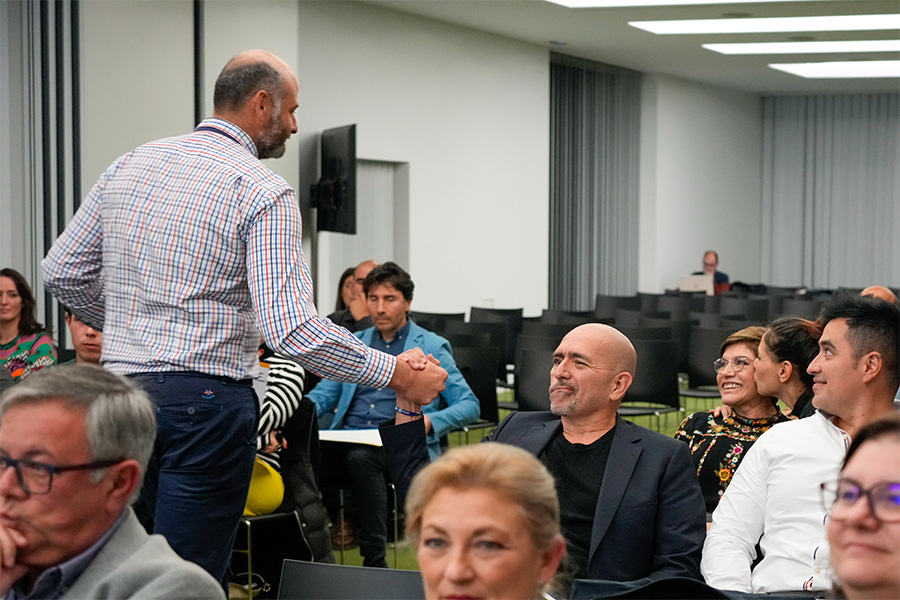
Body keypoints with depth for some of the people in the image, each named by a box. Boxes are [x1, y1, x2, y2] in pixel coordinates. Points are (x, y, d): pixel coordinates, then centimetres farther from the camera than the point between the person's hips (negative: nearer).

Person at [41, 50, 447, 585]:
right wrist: (398, 375, -12)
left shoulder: (130, 165, 10)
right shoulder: (263, 190, -11)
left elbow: (62, 271, 15)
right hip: (205, 400, -7)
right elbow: (292, 330, -20)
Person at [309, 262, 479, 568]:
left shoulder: (431, 348, 11)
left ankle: (374, 559, -33)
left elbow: (470, 405, 6)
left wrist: (429, 421, -14)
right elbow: (323, 394, 21)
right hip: (345, 439, 4)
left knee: (360, 458, -39)